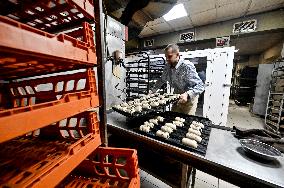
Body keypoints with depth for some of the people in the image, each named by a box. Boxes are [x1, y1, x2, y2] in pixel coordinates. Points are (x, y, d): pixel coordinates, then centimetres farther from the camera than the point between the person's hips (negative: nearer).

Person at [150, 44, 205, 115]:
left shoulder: (187, 66, -26)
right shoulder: (167, 66, -9)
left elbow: (200, 86, -27)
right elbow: (162, 80, 8)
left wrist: (187, 94, -43)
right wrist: (152, 91, 0)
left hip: (189, 98, -5)